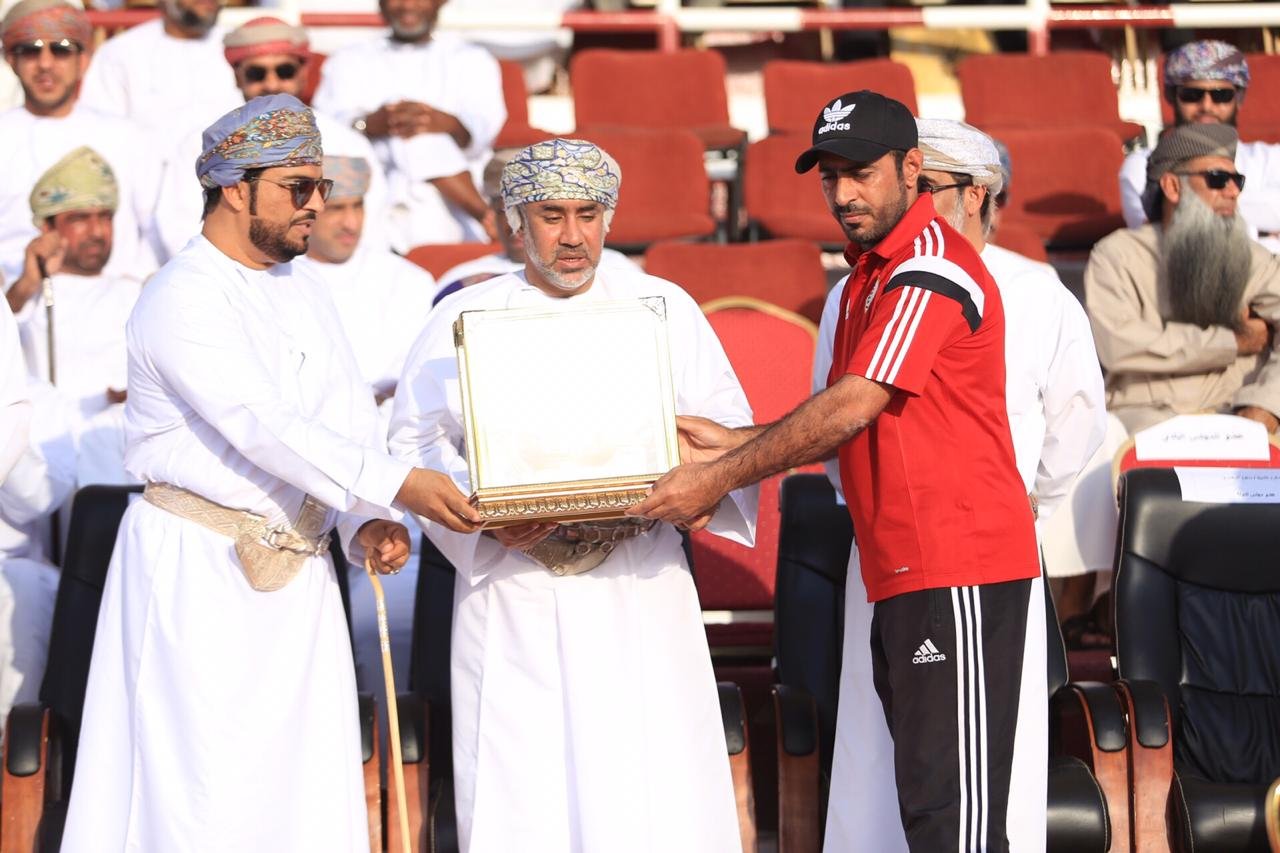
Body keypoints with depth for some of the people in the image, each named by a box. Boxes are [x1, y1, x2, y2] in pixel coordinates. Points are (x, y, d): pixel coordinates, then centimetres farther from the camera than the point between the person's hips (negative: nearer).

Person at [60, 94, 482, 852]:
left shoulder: (304, 293, 12)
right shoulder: (183, 300, -14)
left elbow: (351, 422, 8)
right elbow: (264, 426, -24)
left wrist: (367, 524, -11)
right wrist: (399, 485, -29)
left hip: (296, 571, 7)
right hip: (198, 568, -7)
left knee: (308, 783, 5)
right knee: (210, 789, -6)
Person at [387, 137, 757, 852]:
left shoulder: (665, 310, 10)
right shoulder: (462, 321, 10)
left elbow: (730, 432, 8)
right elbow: (414, 445, 5)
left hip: (638, 589, 0)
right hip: (513, 594, 0)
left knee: (649, 793, -7)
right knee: (519, 793, -5)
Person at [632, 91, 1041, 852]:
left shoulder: (932, 271, -13)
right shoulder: (869, 275, 19)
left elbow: (852, 410, -18)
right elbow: (848, 422, 19)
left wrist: (721, 479, -14)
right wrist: (736, 444, 5)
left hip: (957, 571, -10)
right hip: (904, 575, 10)